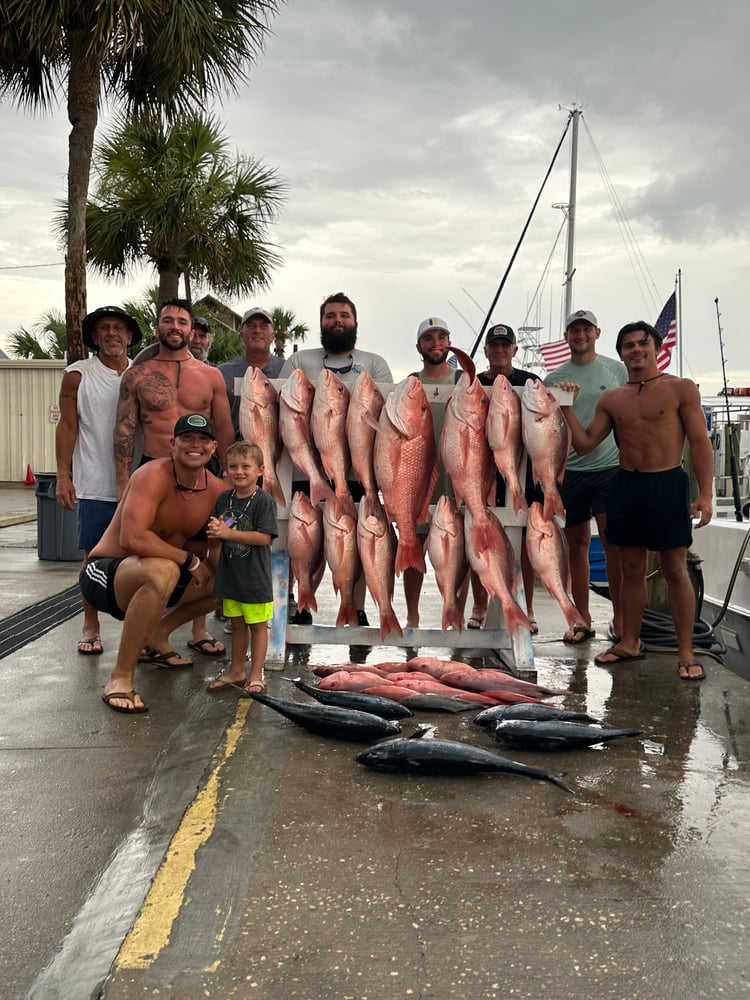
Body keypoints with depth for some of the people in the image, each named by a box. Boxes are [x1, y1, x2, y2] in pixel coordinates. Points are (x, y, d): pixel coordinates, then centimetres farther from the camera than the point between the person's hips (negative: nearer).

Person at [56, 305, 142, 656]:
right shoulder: (78, 375, 2)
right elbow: (67, 427, 0)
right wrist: (63, 476, -6)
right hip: (95, 485, -2)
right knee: (95, 557, 3)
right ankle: (90, 627, 15)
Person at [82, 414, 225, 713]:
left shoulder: (216, 489, -2)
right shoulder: (153, 476, -22)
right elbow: (132, 538, -35)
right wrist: (190, 560, -25)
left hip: (148, 579, 8)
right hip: (104, 572, -8)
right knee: (162, 572, -39)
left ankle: (156, 637, 16)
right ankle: (121, 677, -25)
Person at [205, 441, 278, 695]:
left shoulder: (264, 500, -13)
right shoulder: (224, 499, 5)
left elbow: (264, 537, -21)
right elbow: (214, 535, 13)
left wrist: (228, 533, -22)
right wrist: (214, 534, -9)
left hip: (255, 577, -6)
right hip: (230, 576, 6)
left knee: (258, 625, 6)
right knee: (237, 625, 18)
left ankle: (256, 676, 15)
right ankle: (236, 672, 30)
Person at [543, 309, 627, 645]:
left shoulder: (617, 370, 6)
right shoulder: (554, 379, 9)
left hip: (610, 467, -2)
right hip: (570, 470, 2)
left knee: (613, 542, -7)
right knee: (577, 544, 7)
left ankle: (620, 617, 4)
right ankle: (583, 621, 15)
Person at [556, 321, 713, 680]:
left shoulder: (681, 389, 0)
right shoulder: (611, 399, 10)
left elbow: (700, 442, -4)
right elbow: (584, 444, 10)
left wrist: (705, 494, -12)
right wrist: (567, 408, -3)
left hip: (668, 484, -4)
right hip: (625, 485, 4)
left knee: (675, 569, -1)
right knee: (631, 568, 11)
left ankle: (685, 652, 6)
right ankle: (629, 642, 23)